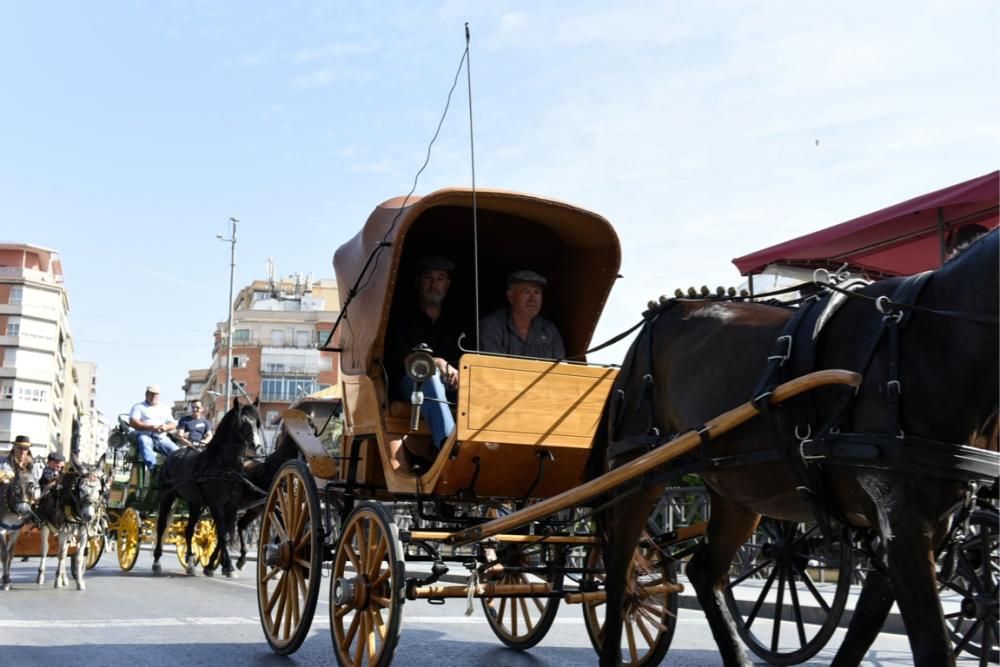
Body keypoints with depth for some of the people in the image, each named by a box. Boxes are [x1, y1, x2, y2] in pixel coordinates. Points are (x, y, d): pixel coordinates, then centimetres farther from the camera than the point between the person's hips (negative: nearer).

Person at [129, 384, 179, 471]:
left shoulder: (165, 408, 27)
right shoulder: (138, 407, 15)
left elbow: (173, 424, 19)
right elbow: (132, 422, -1)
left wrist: (165, 427, -7)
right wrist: (150, 427, -15)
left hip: (162, 438, 4)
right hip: (145, 435, -4)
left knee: (176, 451, -24)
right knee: (144, 443, -40)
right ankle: (153, 469, -59)